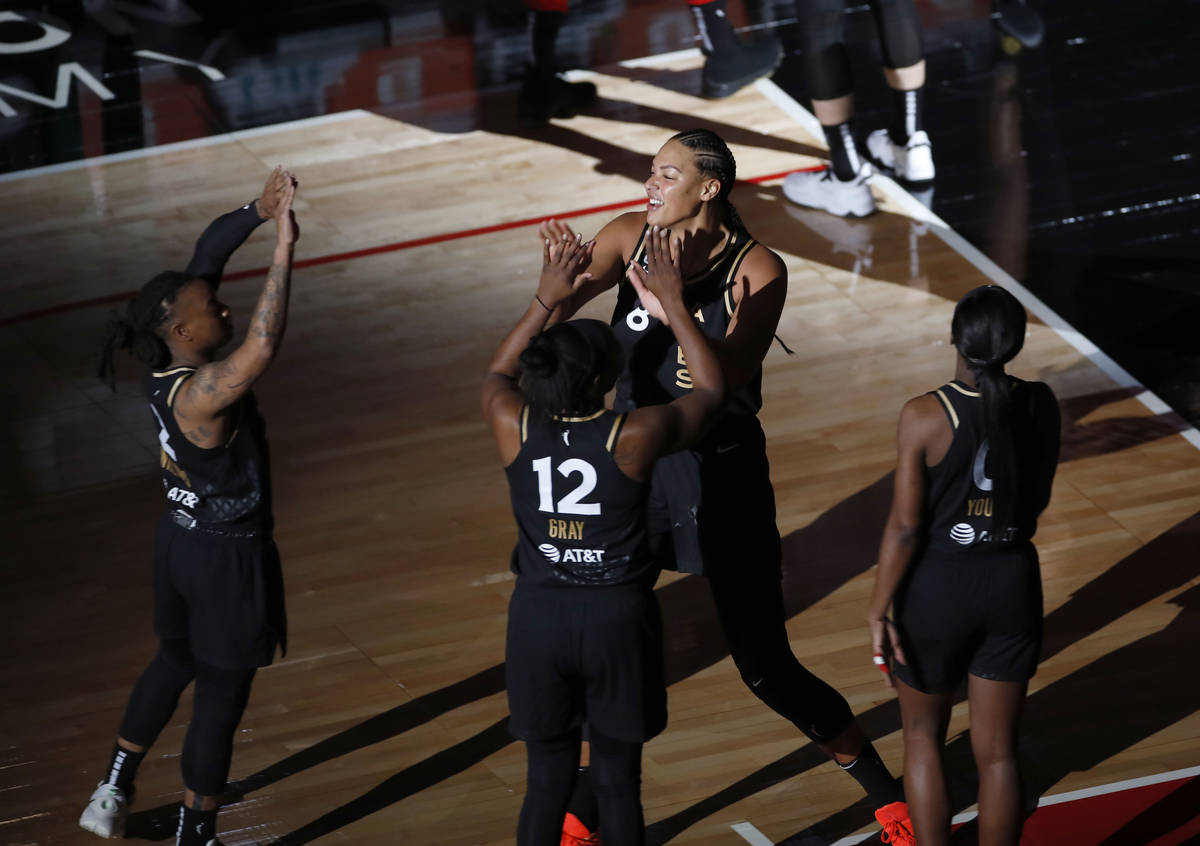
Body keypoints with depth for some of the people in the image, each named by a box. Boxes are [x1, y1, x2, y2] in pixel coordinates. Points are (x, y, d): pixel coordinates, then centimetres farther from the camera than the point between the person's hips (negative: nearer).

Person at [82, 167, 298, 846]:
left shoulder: (169, 367, -7)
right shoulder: (202, 394, -31)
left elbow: (206, 257, 1)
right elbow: (263, 346, -51)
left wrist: (259, 213, -9)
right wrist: (284, 250, -48)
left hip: (182, 539, 9)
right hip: (228, 559, -9)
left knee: (176, 663, 29)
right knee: (222, 696, 8)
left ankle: (115, 790, 38)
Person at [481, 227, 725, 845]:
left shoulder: (514, 428, -11)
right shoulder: (634, 436, -18)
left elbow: (498, 375, 15)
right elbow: (709, 389, 1)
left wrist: (546, 299, 14)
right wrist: (673, 299, 5)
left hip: (539, 614, 2)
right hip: (617, 615, -2)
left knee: (547, 775, 15)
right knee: (617, 780, 11)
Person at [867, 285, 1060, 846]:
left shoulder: (924, 416, -20)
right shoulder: (1039, 406, -8)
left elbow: (905, 526, -16)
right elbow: (1036, 502, 7)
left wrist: (878, 612, -9)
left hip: (937, 588, -3)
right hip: (1014, 586, 3)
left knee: (923, 734, 19)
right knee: (997, 752, 12)